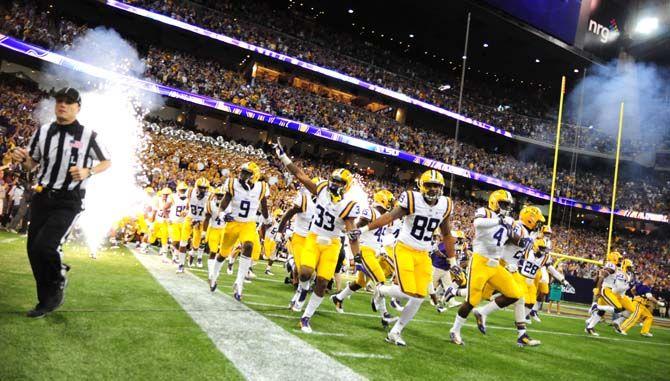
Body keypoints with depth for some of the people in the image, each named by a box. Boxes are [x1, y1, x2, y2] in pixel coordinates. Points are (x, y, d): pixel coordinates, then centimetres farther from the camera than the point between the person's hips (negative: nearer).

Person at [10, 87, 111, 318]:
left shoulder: (88, 135, -6)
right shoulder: (43, 131, 6)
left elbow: (107, 162, 5)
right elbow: (32, 164, 16)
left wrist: (88, 172, -14)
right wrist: (22, 159, -7)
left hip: (68, 202, -5)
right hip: (42, 197, 5)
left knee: (44, 246, -19)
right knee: (33, 249, 5)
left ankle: (59, 280, 13)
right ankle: (47, 302, 22)